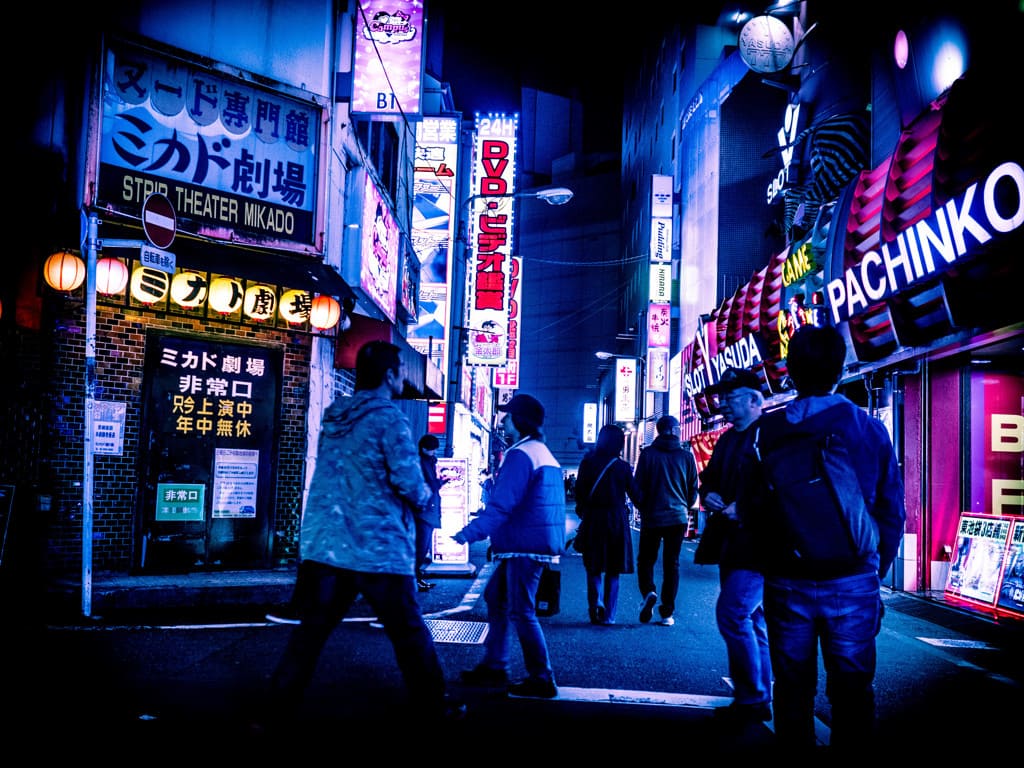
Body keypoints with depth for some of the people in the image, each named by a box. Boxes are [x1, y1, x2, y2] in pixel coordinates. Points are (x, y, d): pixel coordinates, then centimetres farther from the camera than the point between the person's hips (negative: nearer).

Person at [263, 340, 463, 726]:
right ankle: (432, 706, 20)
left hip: (323, 544, 6)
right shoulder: (389, 417, -11)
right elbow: (411, 484, -16)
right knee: (409, 631, 9)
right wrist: (423, 494, 7)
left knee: (311, 629, 9)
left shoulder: (333, 416, 10)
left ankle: (278, 709, 7)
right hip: (378, 547, -5)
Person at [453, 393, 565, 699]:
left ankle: (541, 679, 1)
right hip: (533, 544, 10)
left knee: (521, 611, -4)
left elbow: (501, 505, -24)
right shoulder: (544, 454, 17)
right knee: (495, 596, 17)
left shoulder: (520, 455, -15)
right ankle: (494, 666, 22)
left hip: (525, 547, -10)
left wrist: (469, 533, -25)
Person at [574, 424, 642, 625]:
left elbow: (579, 492, -1)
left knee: (593, 566, 12)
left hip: (593, 519, 0)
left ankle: (596, 601, -12)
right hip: (617, 520, 0)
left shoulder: (588, 463, -2)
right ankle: (608, 614, 9)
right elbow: (635, 495, 0)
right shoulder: (623, 467, -3)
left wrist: (582, 511, 13)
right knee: (613, 570, 9)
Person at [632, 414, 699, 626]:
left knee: (645, 559, 11)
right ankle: (667, 612, 4)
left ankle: (648, 592, -15)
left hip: (651, 517, -1)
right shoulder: (687, 456, 2)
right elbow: (693, 490, 7)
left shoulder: (647, 454, -3)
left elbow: (638, 486, -2)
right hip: (677, 517, 1)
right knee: (672, 563, 6)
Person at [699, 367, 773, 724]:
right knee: (751, 621, 14)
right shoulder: (727, 439, 16)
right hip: (732, 542, 10)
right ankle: (758, 699, 22)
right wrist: (708, 495, 3)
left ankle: (753, 698, -1)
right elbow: (709, 478, 24)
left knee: (732, 614, -13)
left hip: (758, 544, -10)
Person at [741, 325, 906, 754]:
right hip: (853, 581, 0)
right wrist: (876, 572, 12)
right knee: (851, 689, 8)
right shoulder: (871, 430, -3)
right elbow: (892, 513, 0)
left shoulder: (767, 432, -5)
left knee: (793, 687, 11)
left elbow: (750, 510, -4)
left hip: (787, 583, 0)